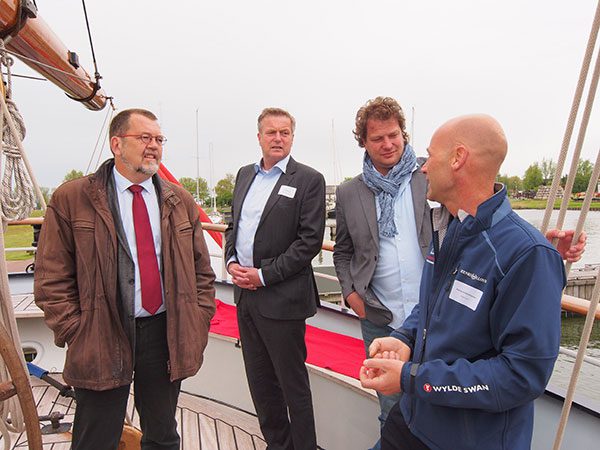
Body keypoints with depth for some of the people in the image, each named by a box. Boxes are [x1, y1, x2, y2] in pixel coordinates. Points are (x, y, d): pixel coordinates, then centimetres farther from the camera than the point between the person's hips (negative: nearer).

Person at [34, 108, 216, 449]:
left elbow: (202, 271, 9)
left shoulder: (180, 201, 6)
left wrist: (199, 324, 2)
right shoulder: (71, 199, -4)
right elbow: (52, 278, -3)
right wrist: (76, 333, -9)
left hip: (166, 333, 3)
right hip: (101, 339, -3)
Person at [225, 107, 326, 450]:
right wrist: (232, 261, 0)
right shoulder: (245, 175, 12)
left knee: (293, 383, 7)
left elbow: (310, 241, -13)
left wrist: (264, 275, -15)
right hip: (245, 294, 7)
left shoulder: (309, 180, -8)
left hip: (282, 298, -6)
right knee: (260, 380, 18)